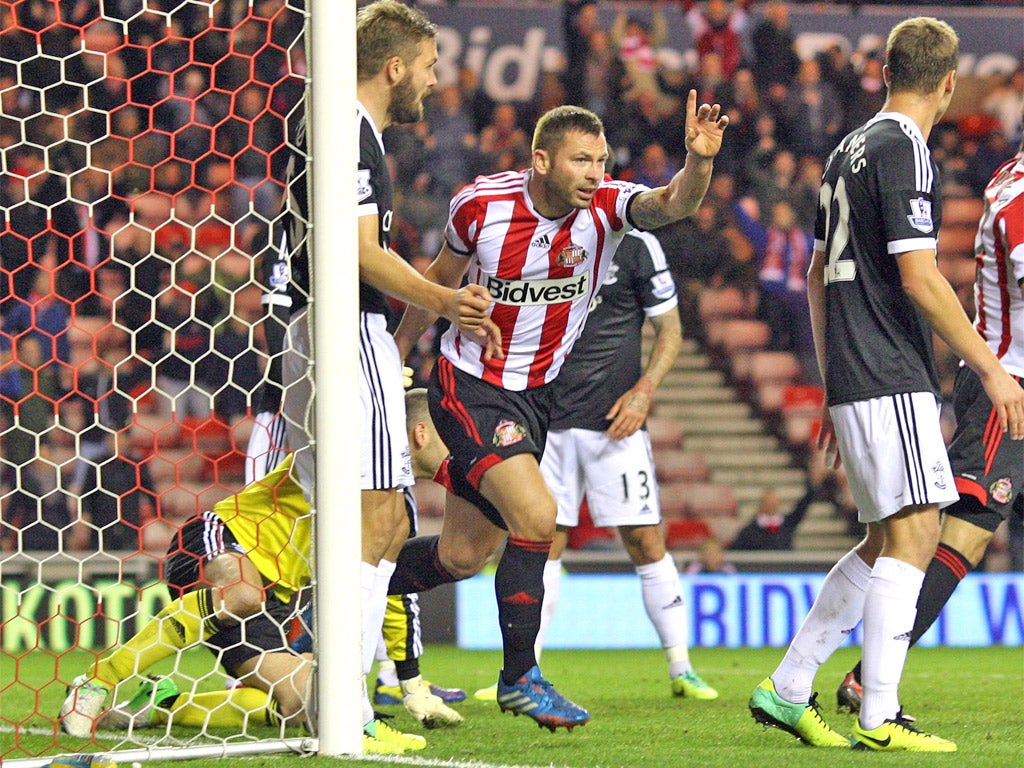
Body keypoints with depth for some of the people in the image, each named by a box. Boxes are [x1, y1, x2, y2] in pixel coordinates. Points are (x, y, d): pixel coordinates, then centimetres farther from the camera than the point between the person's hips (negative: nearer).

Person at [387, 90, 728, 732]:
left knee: (463, 557, 12)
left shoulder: (606, 206, -13)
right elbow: (444, 275, 5)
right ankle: (519, 678, -9)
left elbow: (673, 204, -35)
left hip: (534, 395, 4)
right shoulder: (481, 205, -15)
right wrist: (397, 350, 16)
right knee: (536, 516, -22)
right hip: (469, 386, -4)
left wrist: (698, 162, -56)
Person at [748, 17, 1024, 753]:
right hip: (893, 383, -9)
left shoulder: (850, 150, 17)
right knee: (913, 533, -10)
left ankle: (788, 689, 15)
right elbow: (919, 279, -17)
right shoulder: (904, 150, -11)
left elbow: (819, 276, 22)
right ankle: (879, 719, -14)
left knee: (888, 541, 14)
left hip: (853, 382, 9)